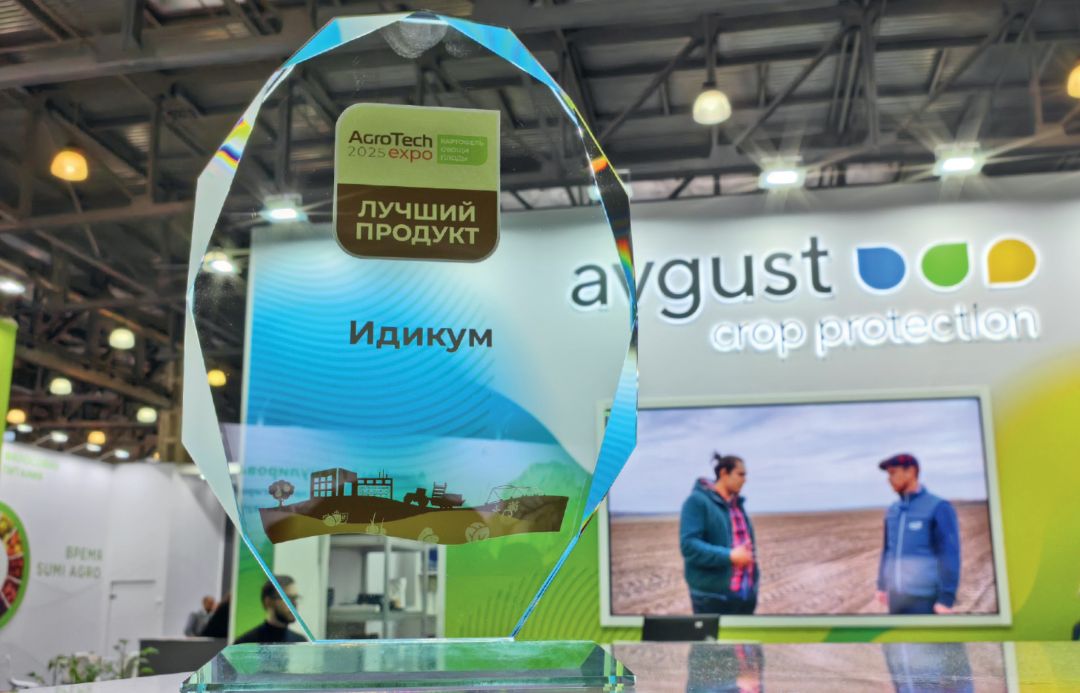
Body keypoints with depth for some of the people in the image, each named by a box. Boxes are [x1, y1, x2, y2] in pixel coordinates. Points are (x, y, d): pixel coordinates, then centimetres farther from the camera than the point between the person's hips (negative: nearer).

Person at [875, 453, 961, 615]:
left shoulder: (939, 508, -12)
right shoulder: (894, 510, 10)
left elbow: (950, 556, -16)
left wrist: (947, 600, -20)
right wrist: (881, 586, 19)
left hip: (925, 598, -7)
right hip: (897, 594, 7)